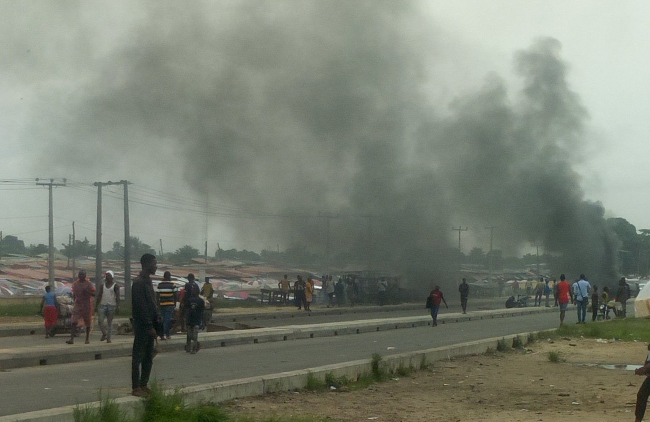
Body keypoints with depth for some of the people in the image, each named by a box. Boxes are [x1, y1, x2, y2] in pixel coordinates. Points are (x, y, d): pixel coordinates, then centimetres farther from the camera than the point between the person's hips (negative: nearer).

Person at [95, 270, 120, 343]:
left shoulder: (115, 286, 0)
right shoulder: (102, 285, 12)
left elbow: (117, 297, -6)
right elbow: (99, 296, 16)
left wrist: (118, 306, -17)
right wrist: (96, 306, 12)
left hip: (112, 306, -3)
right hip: (103, 305, 3)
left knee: (109, 322, 0)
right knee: (100, 321, -9)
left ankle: (108, 338, 6)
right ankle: (104, 334, 12)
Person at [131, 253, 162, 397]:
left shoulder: (148, 281, 16)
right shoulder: (138, 283, -14)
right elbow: (141, 307, -19)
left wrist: (157, 322, 11)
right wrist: (150, 326, -19)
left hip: (149, 325, 9)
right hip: (142, 326, -9)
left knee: (148, 358, 11)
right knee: (138, 357, -5)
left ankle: (143, 385, 16)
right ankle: (136, 388, -2)